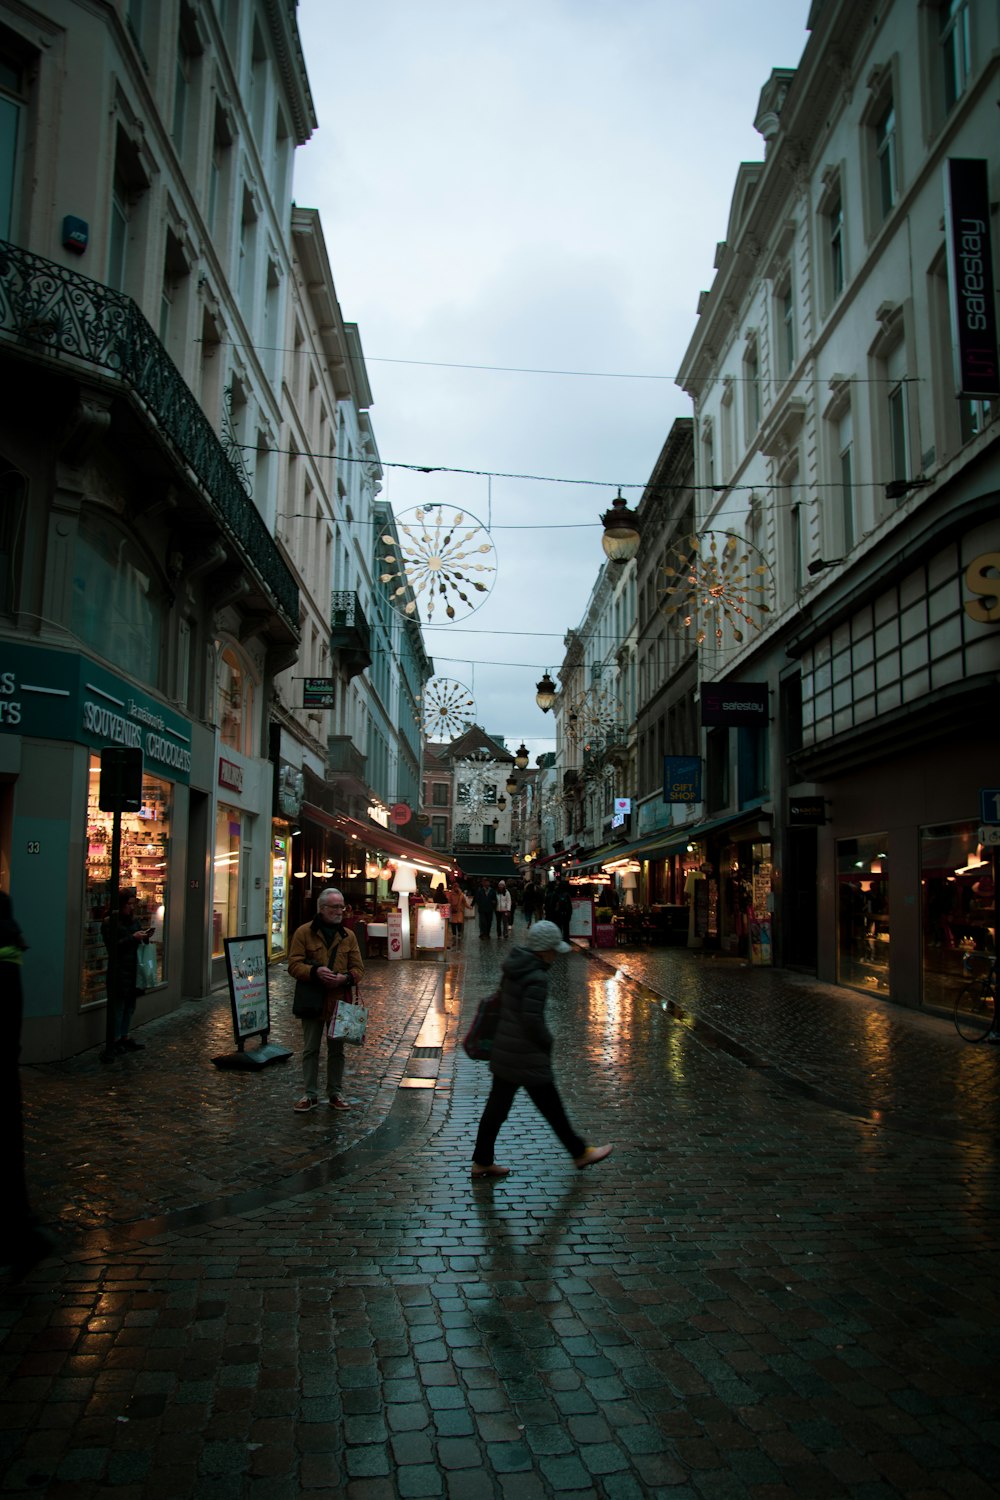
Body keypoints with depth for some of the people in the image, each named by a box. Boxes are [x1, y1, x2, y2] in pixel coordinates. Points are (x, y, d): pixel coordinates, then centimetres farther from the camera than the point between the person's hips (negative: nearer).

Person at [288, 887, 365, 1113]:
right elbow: (294, 965, -6)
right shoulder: (304, 932, -2)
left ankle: (335, 1093, 23)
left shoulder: (348, 935, 7)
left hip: (339, 1001, 3)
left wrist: (346, 978, -15)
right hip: (312, 1001, -3)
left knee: (337, 1050, 12)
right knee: (310, 1050, 7)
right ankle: (310, 1094, 17)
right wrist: (315, 972, -23)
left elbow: (358, 967, 7)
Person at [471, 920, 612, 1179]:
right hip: (527, 1056, -8)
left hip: (503, 1050, 9)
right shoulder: (537, 978, -23)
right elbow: (532, 1019, -25)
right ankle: (580, 1153, 24)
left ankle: (482, 1162, 22)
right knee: (552, 1108, 8)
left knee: (497, 1107, 15)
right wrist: (547, 1043, -7)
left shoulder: (514, 967, 4)